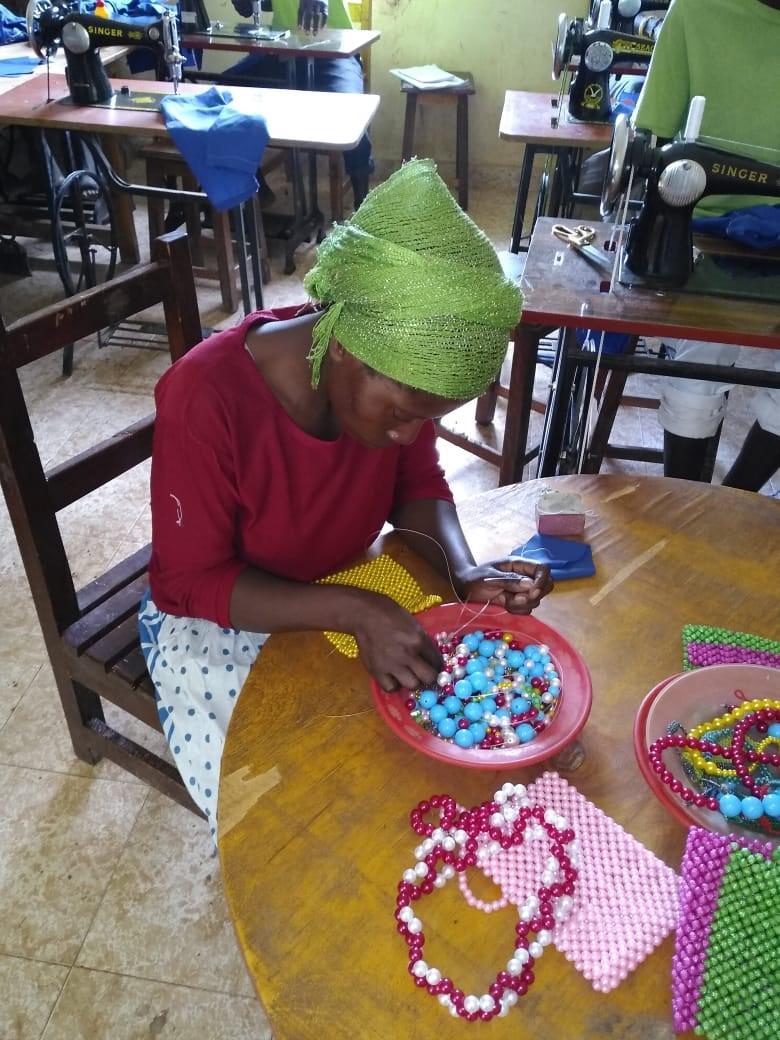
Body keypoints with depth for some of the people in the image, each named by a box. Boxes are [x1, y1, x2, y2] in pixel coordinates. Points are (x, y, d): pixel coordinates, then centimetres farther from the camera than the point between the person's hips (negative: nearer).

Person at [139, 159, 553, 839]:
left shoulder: (396, 368, -18)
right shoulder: (206, 397, -32)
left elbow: (419, 486, -2)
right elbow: (191, 583, -23)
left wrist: (465, 573, -22)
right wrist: (354, 613, -34)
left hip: (352, 589, 5)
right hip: (222, 619, -4)